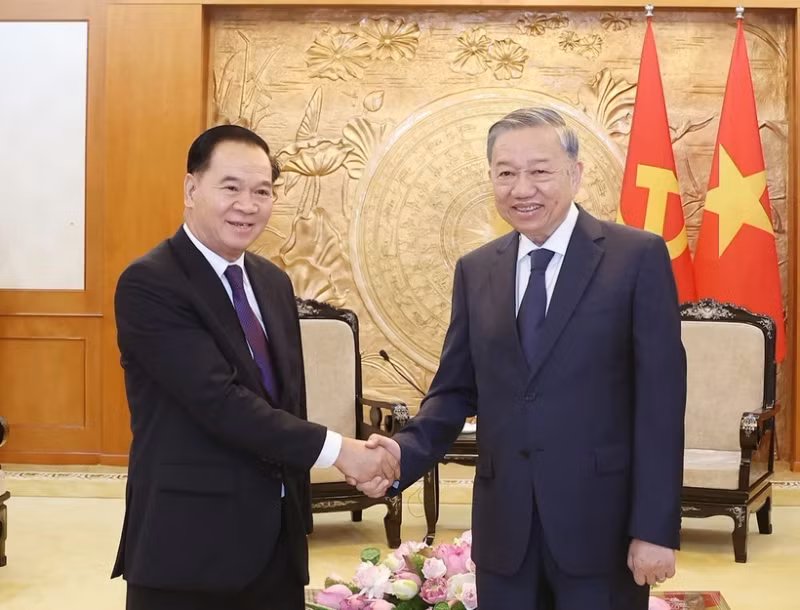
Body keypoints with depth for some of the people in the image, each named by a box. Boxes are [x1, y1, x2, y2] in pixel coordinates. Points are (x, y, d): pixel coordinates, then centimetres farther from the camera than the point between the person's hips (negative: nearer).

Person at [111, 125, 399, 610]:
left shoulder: (274, 282, 11)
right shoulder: (149, 284, -13)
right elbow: (220, 401, -21)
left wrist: (298, 522, 14)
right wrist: (336, 450, -19)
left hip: (277, 542, 7)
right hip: (190, 545, -7)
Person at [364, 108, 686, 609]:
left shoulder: (638, 257, -5)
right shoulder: (476, 270, 8)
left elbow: (660, 398, -8)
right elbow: (457, 391, 9)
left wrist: (656, 529, -11)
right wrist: (406, 452, -10)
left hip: (602, 521, -4)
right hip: (503, 524, 4)